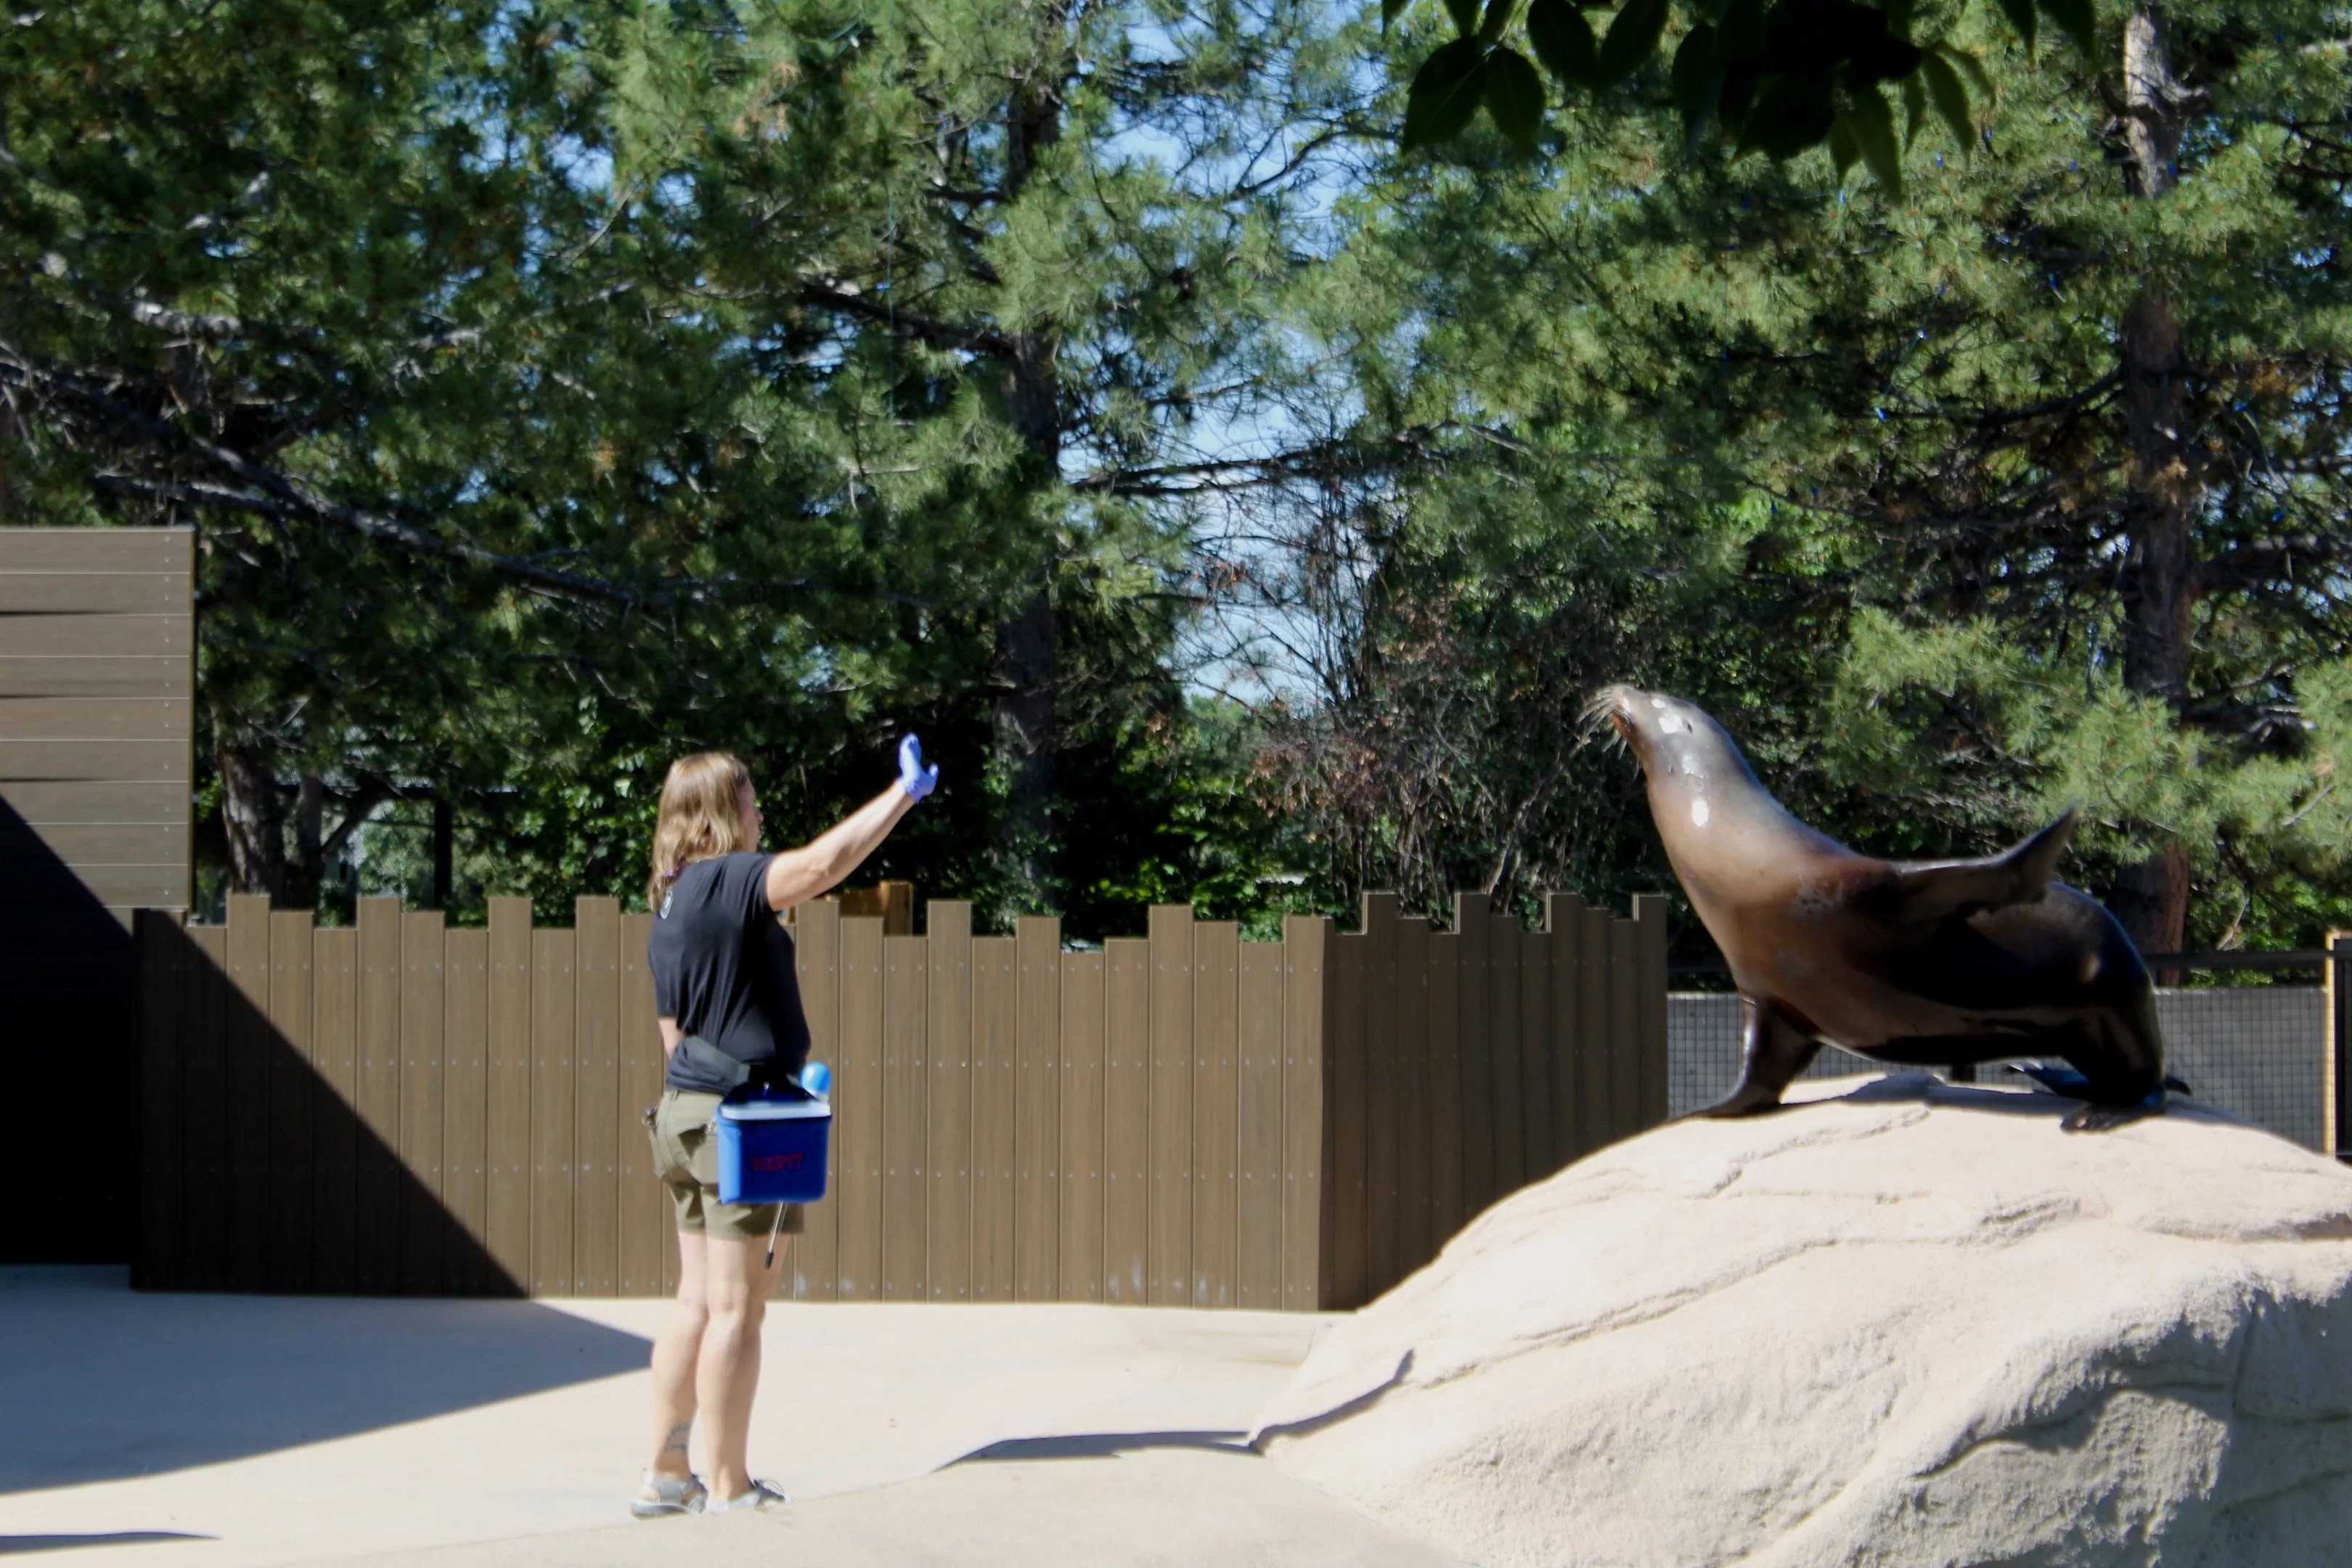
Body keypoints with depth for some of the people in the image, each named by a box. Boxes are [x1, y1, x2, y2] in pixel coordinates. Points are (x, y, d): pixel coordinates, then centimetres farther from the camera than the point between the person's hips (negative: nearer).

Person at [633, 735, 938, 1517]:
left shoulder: (670, 905, 15)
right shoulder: (727, 881, -13)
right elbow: (823, 863, -29)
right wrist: (905, 793, -22)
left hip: (687, 1110, 9)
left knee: (697, 1302, 13)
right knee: (735, 1311, -4)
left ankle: (666, 1475, 17)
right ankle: (729, 1489, 1)